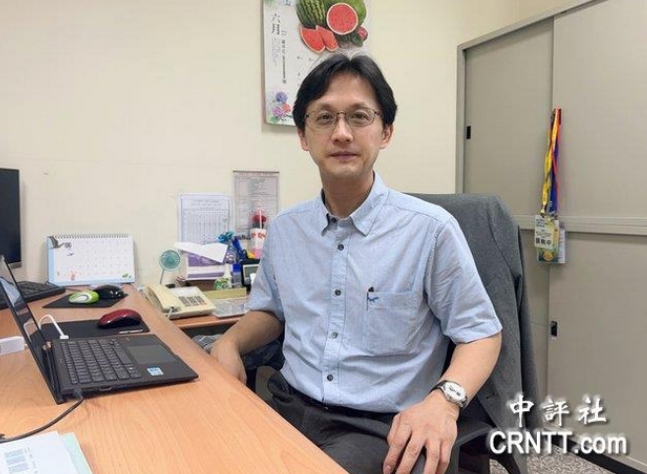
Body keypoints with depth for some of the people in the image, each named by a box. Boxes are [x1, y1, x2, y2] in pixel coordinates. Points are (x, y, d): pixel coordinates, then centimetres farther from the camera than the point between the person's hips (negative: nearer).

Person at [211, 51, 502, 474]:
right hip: (291, 409, 4)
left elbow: (481, 332, -2)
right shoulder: (284, 230, 7)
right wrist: (230, 343, 0)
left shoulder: (431, 229, -10)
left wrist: (445, 399, -22)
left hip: (382, 429, -4)